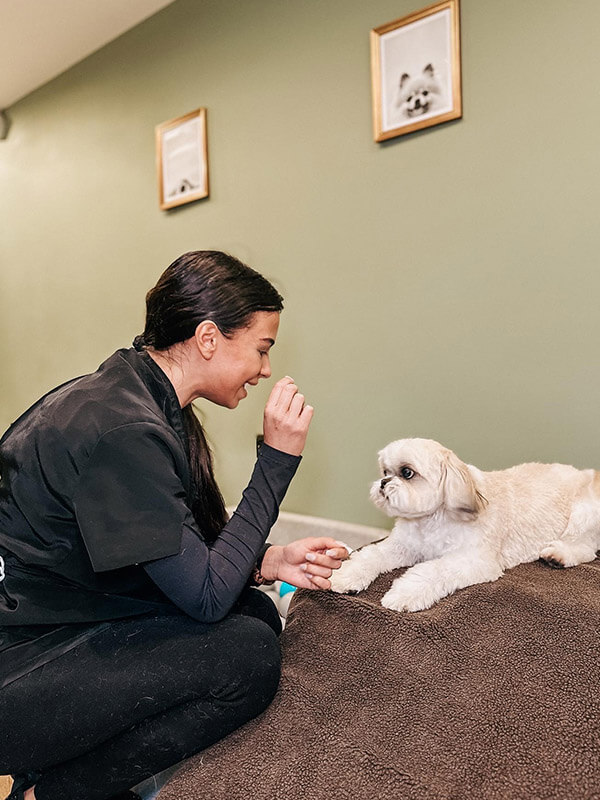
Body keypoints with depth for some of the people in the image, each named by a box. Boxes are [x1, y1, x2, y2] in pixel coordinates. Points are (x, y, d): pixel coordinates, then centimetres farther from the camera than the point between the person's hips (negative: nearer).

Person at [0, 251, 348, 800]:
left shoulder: (143, 397, 4)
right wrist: (279, 458, -20)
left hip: (66, 617, 10)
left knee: (257, 612, 2)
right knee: (250, 655, -17)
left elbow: (186, 558, 9)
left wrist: (266, 562, -6)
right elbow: (206, 595, -22)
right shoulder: (123, 430, -26)